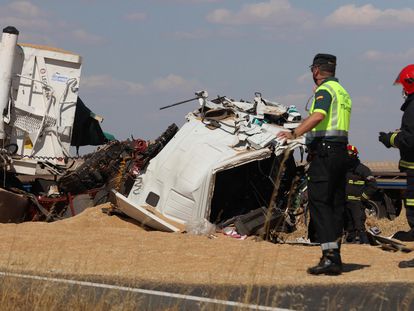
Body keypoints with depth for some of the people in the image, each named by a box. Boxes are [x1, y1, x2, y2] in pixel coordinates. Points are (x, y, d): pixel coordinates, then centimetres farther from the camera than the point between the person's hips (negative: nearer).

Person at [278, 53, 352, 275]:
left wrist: (295, 134, -33)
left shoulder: (325, 90, -9)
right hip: (341, 152, 9)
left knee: (319, 203, -11)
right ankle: (335, 257, 9)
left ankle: (329, 255, -21)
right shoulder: (342, 92, 21)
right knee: (336, 205, 9)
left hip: (324, 152, -9)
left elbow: (318, 116, -28)